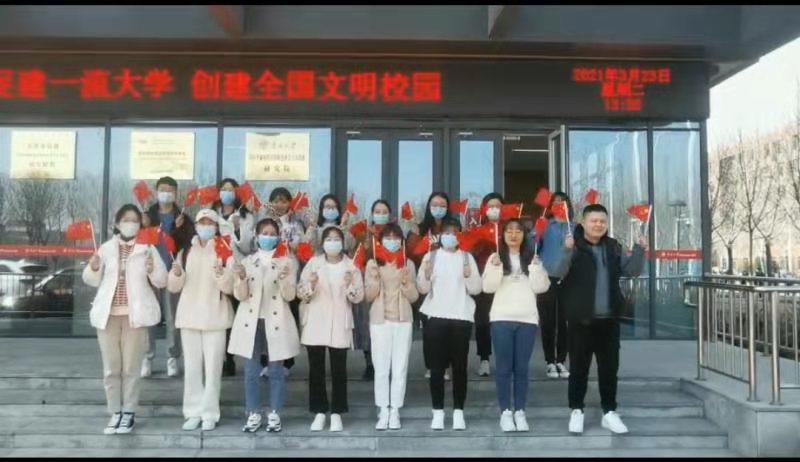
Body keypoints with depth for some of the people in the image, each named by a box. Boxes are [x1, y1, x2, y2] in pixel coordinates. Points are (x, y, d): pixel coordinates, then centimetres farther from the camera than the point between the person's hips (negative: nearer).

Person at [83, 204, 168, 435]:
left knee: (131, 368, 3)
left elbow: (162, 282, -4)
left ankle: (129, 413, 13)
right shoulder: (106, 248, 7)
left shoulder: (148, 249, 0)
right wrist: (93, 268, -10)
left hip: (134, 314, -2)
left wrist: (152, 270, -23)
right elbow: (93, 280, 11)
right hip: (108, 314, 3)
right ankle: (115, 413, 17)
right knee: (111, 368, 7)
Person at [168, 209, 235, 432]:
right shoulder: (185, 252, 10)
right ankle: (193, 412, 16)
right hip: (189, 314, 3)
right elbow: (173, 287, 7)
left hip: (215, 316, -3)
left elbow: (230, 287, -8)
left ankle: (210, 414, 7)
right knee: (192, 366, 7)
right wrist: (176, 274, -14)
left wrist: (222, 274, -28)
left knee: (213, 367, -1)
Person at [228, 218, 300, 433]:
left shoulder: (288, 262, 1)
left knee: (276, 370, 4)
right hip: (251, 321, 2)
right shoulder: (247, 261, 6)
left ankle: (274, 414, 14)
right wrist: (241, 278, -21)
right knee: (251, 370, 5)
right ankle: (254, 414, 15)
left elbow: (290, 296, -6)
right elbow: (240, 296, -1)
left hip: (276, 322, -2)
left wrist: (284, 279, -26)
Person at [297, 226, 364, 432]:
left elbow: (358, 298, 0)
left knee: (339, 369, 1)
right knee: (316, 368, 4)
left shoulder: (351, 266, 2)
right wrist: (310, 285, -17)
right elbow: (301, 293, 2)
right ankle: (319, 412, 15)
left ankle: (336, 413, 11)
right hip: (315, 323, 1)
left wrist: (350, 284, -18)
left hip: (339, 324, -1)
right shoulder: (313, 263, 4)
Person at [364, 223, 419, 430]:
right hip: (379, 320, 0)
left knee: (400, 368, 3)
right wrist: (374, 278, -16)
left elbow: (414, 297, 4)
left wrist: (406, 282, -14)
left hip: (403, 320, 1)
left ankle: (395, 412, 11)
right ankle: (383, 412, 10)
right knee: (381, 368, 1)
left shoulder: (408, 264, 4)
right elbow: (369, 296, 0)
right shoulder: (373, 263, 3)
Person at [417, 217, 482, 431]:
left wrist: (469, 276, -16)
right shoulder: (431, 256, 7)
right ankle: (438, 412, 9)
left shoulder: (467, 257, 7)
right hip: (436, 317, 0)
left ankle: (458, 412, 11)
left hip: (462, 317, 0)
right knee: (437, 366, 0)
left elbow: (476, 289, 3)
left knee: (460, 366, 3)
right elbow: (422, 289, 3)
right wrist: (426, 275, -17)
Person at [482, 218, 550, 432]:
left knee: (521, 368, 4)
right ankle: (505, 412, 7)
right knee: (504, 367, 0)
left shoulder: (531, 258, 9)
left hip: (527, 319, 1)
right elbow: (488, 287, -3)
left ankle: (520, 412, 11)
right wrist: (495, 267, -16)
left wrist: (535, 266, -11)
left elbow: (540, 287, 0)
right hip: (501, 318, -1)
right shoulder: (495, 257, 6)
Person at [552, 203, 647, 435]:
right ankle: (576, 411, 17)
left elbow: (632, 270, 8)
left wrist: (639, 249, -7)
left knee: (610, 366, 11)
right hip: (581, 318, -4)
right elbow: (559, 273, -21)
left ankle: (609, 412, 22)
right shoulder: (574, 246, -7)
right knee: (579, 366, 4)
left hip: (609, 318, 4)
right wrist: (568, 251, -37)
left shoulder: (613, 247, 9)